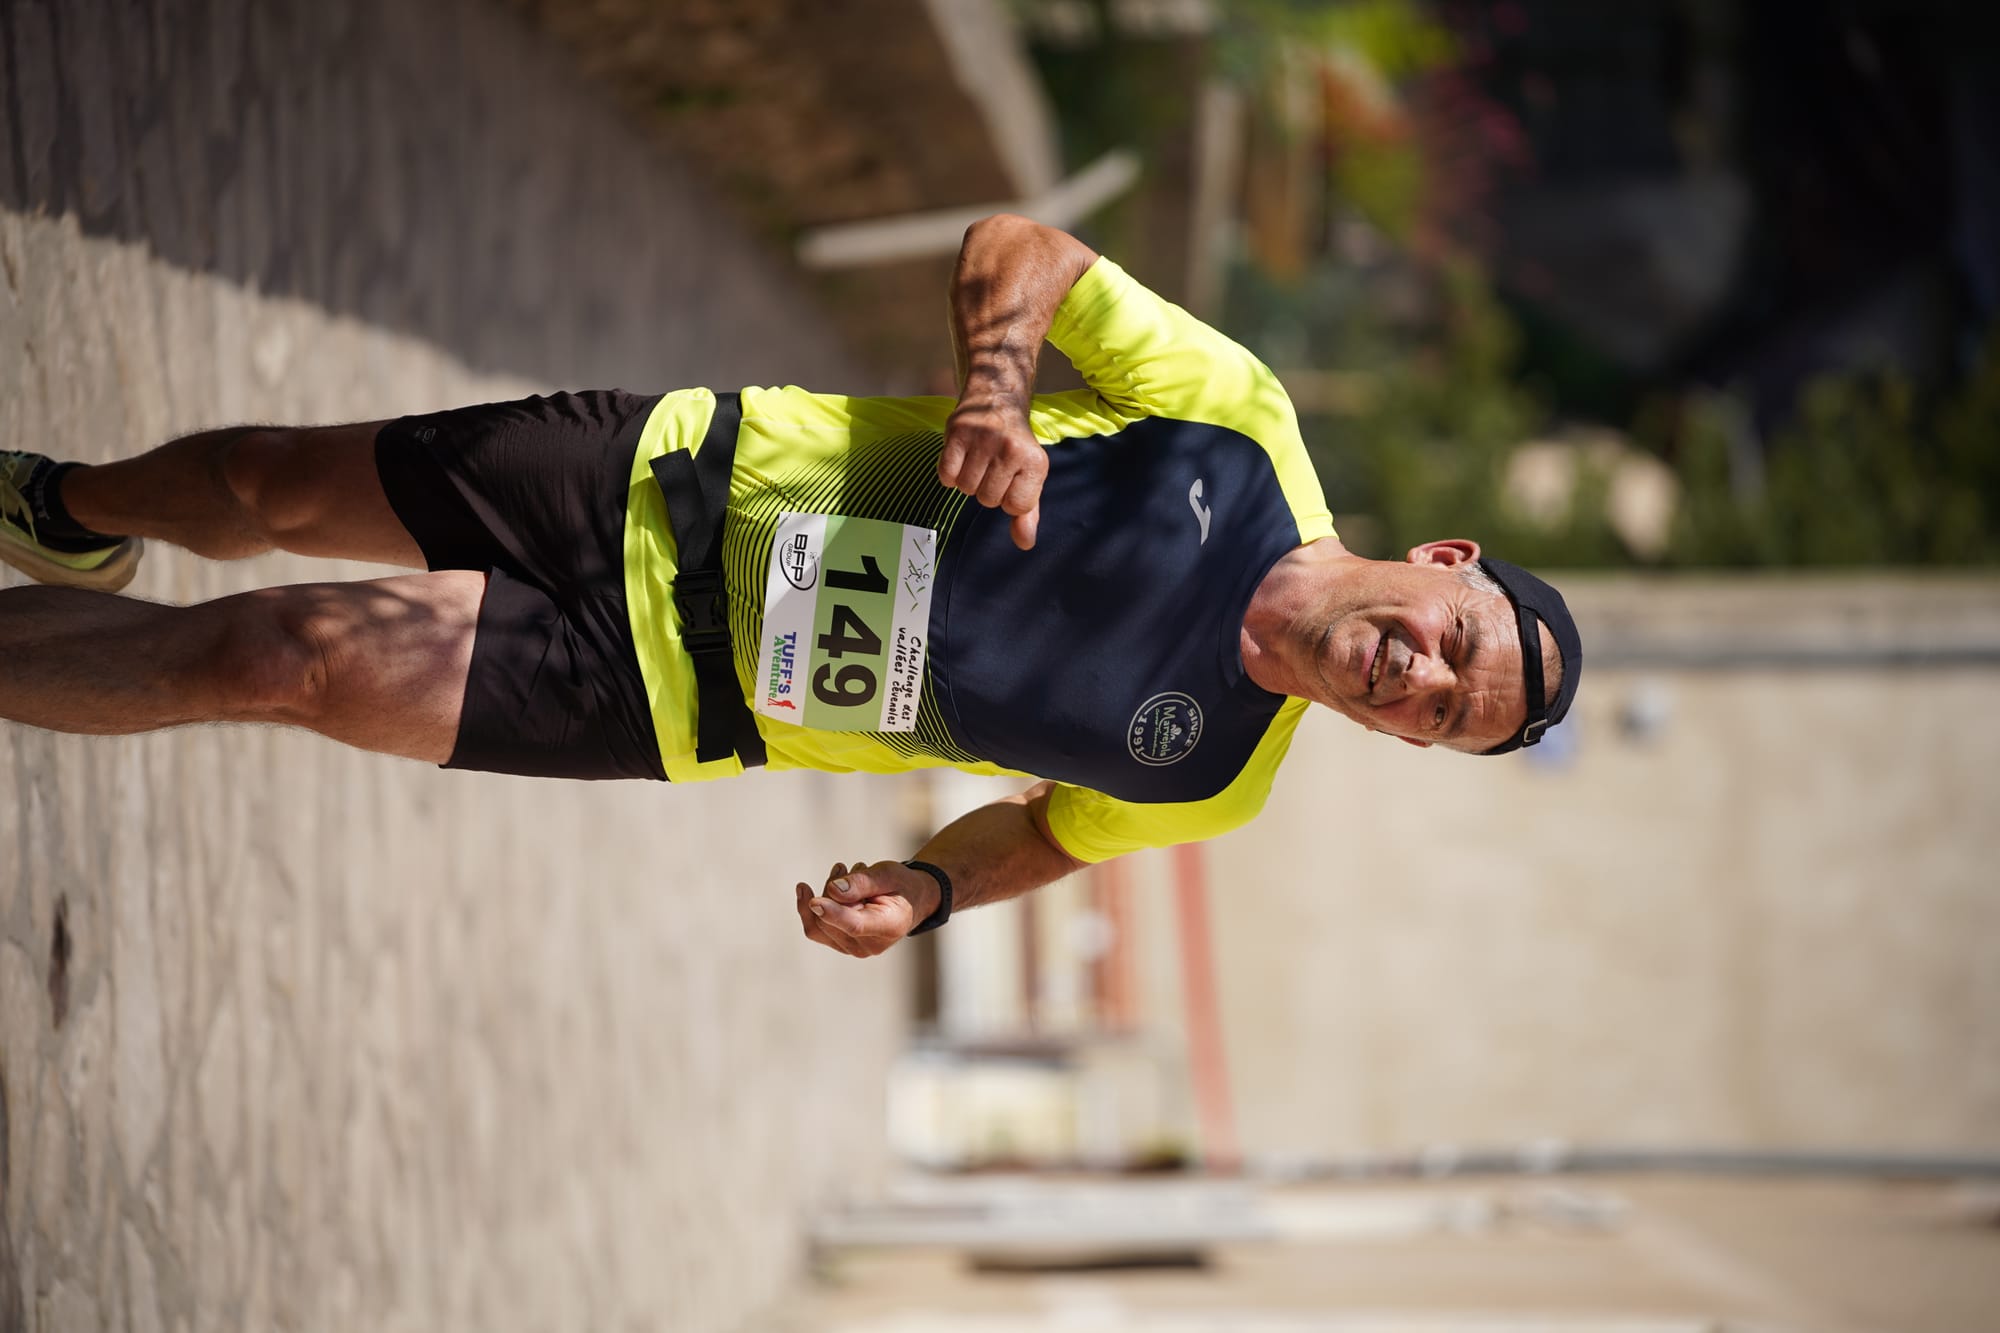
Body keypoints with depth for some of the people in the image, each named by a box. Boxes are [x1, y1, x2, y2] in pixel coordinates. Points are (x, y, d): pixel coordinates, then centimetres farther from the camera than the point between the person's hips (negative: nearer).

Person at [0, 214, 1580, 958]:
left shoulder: (1207, 787, -11)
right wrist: (994, 387, -28)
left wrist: (922, 893, -17)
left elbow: (1037, 831, 6)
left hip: (663, 697, -1)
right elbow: (1020, 250, -6)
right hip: (677, 477, 1)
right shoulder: (1243, 424, -14)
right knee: (272, 492, 7)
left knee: (296, 656, -12)